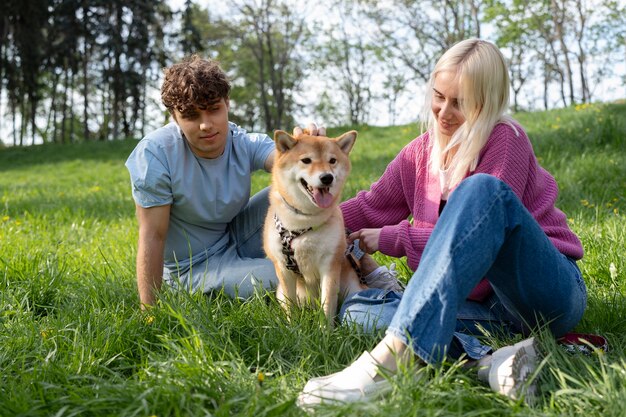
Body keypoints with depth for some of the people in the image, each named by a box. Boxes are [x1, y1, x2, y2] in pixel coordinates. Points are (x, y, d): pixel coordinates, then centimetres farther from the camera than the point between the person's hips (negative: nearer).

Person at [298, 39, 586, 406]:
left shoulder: (506, 140, -6)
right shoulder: (420, 154, 11)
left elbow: (475, 236, -13)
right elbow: (372, 207, 19)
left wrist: (392, 239, -8)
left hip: (551, 291, -6)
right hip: (487, 304, 6)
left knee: (481, 188, -32)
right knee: (357, 307, -10)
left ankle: (395, 355, -48)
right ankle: (487, 361, -35)